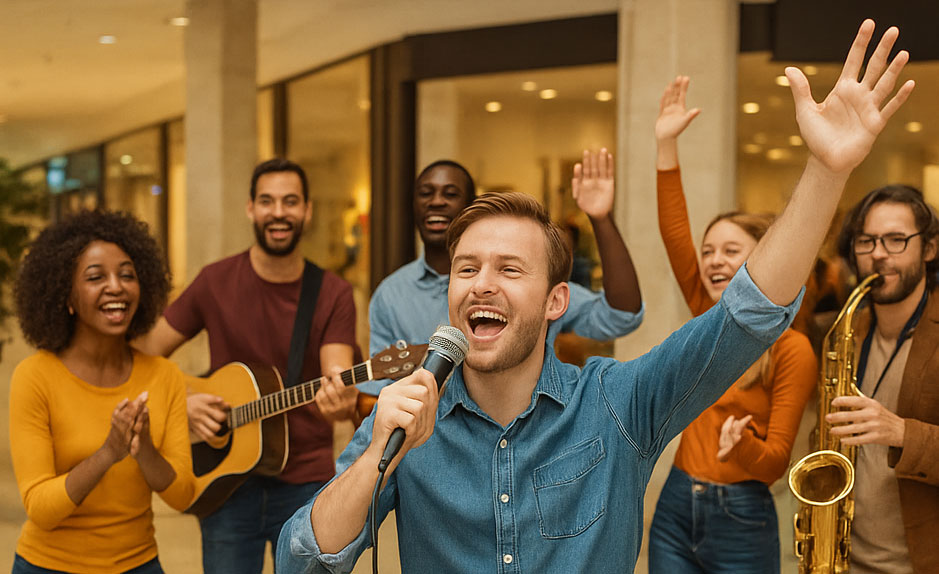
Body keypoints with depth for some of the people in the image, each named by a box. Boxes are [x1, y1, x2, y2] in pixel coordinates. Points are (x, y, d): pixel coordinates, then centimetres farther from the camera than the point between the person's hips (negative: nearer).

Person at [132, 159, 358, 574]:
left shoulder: (334, 294, -4)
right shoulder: (216, 282, -2)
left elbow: (338, 378, -16)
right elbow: (145, 356, 3)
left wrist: (340, 403, -38)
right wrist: (181, 403, -13)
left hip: (307, 485, 0)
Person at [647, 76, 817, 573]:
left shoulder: (791, 350, -12)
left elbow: (776, 461, -12)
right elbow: (675, 237, -6)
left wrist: (740, 444, -34)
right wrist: (666, 146, -10)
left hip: (741, 518, -5)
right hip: (675, 508, 5)